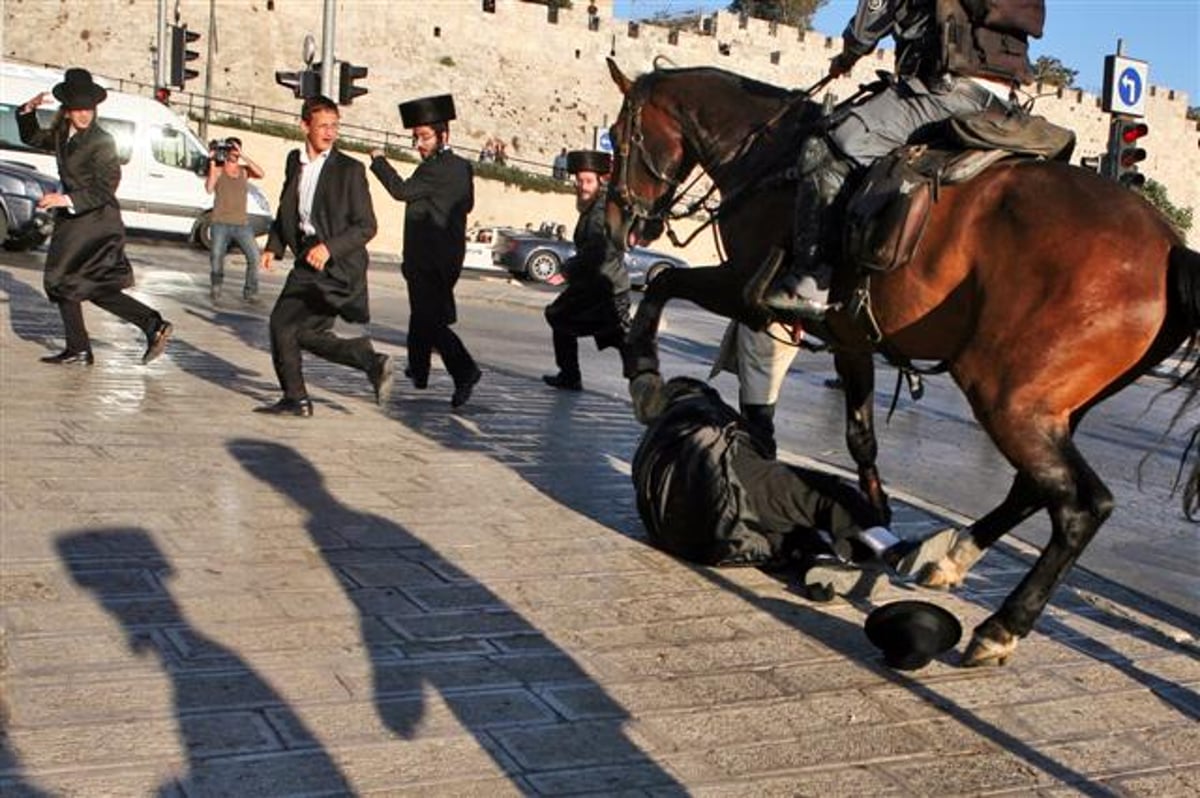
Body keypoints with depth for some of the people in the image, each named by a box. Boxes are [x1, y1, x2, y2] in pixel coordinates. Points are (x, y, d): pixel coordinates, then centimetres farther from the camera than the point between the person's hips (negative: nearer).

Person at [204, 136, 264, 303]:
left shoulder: (244, 170, 10)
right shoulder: (217, 170, 4)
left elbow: (261, 174, -10)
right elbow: (209, 188, -13)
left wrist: (243, 156, -14)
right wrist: (212, 162, -13)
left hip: (242, 224, 2)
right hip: (221, 224, -2)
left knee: (255, 257, -11)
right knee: (216, 257, -8)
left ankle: (249, 292, 0)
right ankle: (216, 288, 14)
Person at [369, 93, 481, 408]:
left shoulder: (435, 169, -17)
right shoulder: (463, 167, 11)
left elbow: (402, 191, -22)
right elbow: (467, 204, 21)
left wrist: (379, 161, -10)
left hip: (428, 259, -9)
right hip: (451, 254, 9)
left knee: (430, 319, -7)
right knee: (422, 313, 21)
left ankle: (465, 371, -17)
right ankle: (418, 369, 32)